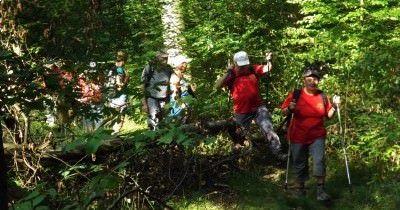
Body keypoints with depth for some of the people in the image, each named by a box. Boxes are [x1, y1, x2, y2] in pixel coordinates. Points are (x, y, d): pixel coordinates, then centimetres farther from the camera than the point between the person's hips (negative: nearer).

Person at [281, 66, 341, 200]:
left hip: (317, 136, 1)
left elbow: (328, 115, 7)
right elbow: (284, 112, -4)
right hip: (298, 137, 0)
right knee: (299, 163, 11)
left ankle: (320, 190, -12)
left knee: (319, 160, -16)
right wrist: (290, 108, -25)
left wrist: (335, 106, -10)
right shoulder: (296, 95, -8)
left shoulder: (322, 96, -1)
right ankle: (300, 189, 30)